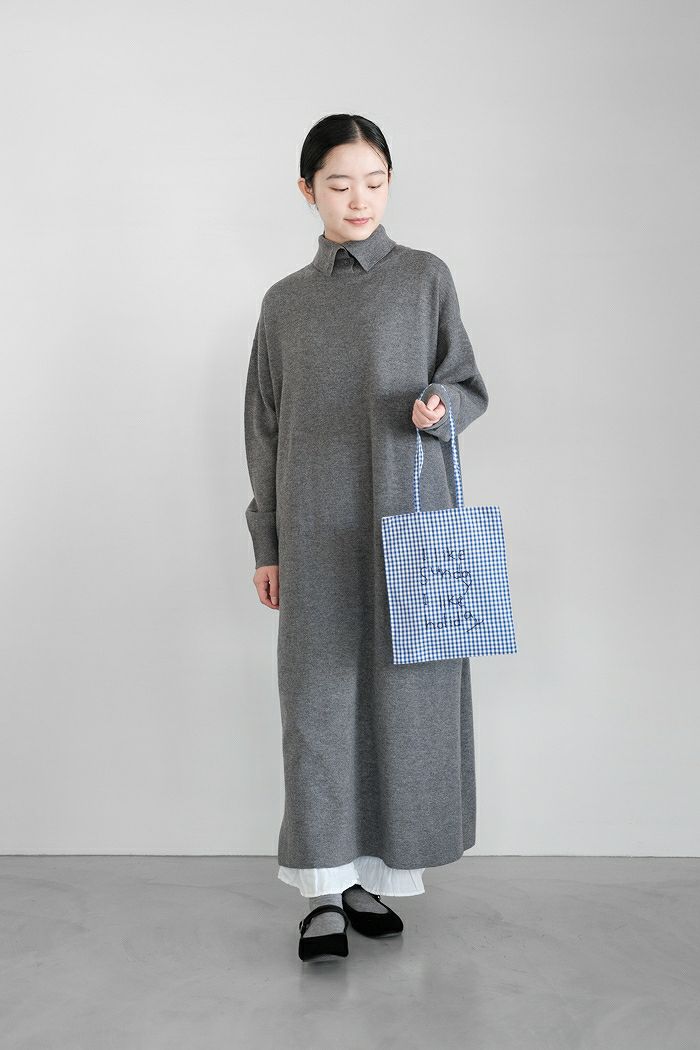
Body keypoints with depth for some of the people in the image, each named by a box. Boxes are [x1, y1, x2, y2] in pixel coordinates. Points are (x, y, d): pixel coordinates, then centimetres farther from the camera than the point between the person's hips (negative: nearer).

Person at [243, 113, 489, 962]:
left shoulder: (425, 277, 6)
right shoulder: (285, 302, 11)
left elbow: (469, 384, 8)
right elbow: (266, 426, 12)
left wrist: (441, 404, -17)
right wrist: (265, 543, 8)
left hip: (407, 516, -1)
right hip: (317, 526, 1)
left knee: (402, 690, 0)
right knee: (319, 695, -2)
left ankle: (372, 875, 14)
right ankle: (324, 889, 6)